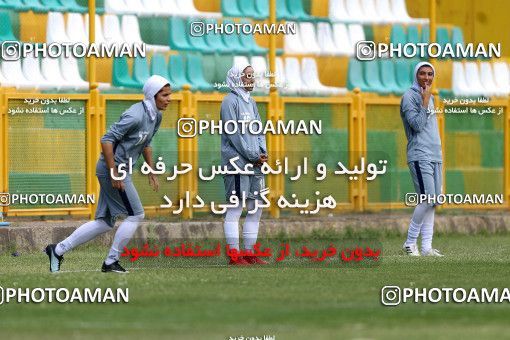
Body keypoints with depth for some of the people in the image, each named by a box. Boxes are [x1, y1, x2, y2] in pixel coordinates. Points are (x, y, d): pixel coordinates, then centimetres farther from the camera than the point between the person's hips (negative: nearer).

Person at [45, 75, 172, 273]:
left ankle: (58, 250, 16)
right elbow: (107, 140, -23)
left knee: (105, 222, 12)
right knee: (136, 215, -5)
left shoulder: (156, 116, 9)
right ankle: (111, 262, 5)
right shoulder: (135, 116, -21)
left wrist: (152, 172, 21)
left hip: (120, 170, 10)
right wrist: (114, 172, -25)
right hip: (111, 168, -10)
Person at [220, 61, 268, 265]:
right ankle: (235, 256, -5)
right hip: (237, 162, -8)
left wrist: (263, 152, -1)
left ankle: (249, 253, 17)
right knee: (235, 209, -6)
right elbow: (234, 134, -13)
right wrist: (254, 156, -12)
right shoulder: (230, 102, -8)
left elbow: (259, 130, 16)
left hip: (254, 164, 8)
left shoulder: (251, 102, 16)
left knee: (255, 209, 10)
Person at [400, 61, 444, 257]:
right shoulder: (409, 97, -6)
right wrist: (425, 101, -17)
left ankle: (426, 246, 3)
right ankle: (410, 243, -6)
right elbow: (417, 125, -16)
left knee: (432, 203, 3)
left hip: (435, 156, 8)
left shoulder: (429, 97, 19)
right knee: (427, 199, -16)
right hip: (419, 156, -8)